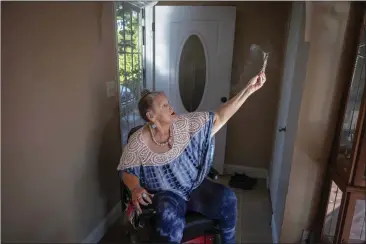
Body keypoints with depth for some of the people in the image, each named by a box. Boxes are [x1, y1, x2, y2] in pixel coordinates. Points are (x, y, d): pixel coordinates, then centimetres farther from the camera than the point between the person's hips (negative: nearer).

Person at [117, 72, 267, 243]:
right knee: (169, 215, -36)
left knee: (226, 198, -19)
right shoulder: (137, 142, -13)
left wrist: (249, 89, -17)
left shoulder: (184, 123, -8)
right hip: (166, 194, -3)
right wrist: (135, 188, -25)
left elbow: (220, 117, -11)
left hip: (195, 186, 3)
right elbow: (127, 171, -1)